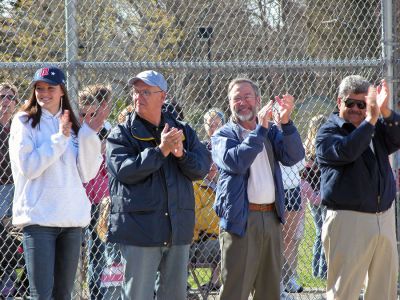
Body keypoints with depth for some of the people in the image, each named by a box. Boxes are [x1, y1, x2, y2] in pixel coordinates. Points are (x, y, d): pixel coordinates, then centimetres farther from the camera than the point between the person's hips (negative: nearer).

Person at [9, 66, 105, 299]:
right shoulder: (24, 121, 0)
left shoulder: (72, 125, 14)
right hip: (39, 217, -5)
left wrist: (89, 137, -4)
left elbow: (86, 174, 7)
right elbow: (28, 166, -12)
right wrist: (59, 138, -14)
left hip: (72, 218, 5)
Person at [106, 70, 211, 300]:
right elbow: (124, 170, -15)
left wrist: (182, 154, -15)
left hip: (178, 229, 4)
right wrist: (161, 150, -18)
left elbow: (203, 166, 4)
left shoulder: (183, 131, 12)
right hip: (140, 227, -4)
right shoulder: (121, 134, 1)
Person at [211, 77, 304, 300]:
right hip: (240, 220, -5)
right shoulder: (223, 135, 3)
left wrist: (286, 122, -17)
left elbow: (294, 156, -3)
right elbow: (236, 162, -17)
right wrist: (260, 129, -19)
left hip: (271, 217, 5)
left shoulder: (271, 131, 15)